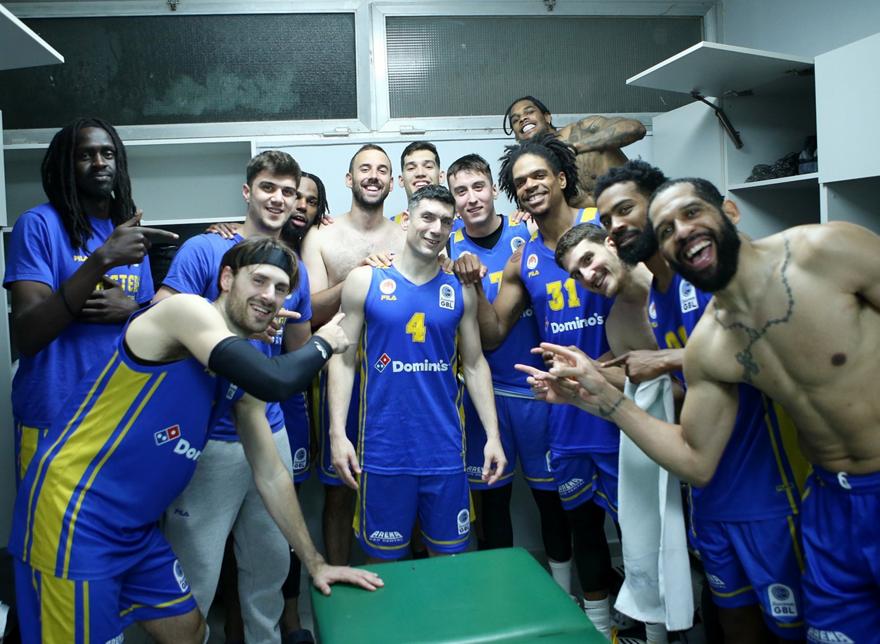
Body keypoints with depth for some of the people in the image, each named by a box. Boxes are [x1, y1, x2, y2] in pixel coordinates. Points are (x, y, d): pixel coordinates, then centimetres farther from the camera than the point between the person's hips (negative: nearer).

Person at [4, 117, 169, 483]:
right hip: (53, 421, -5)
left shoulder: (131, 233, 8)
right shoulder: (39, 225, -10)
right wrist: (102, 260, -28)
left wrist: (129, 309, -11)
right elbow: (25, 337, -20)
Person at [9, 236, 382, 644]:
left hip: (137, 528, 9)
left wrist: (315, 564, 12)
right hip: (73, 517, -9)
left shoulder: (244, 378, 9)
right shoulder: (188, 311, -15)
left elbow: (271, 473, 12)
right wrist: (324, 344, -8)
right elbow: (277, 381, -29)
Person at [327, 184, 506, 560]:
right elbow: (343, 360, -1)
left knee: (449, 555, 13)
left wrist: (493, 435, 3)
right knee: (383, 557, 11)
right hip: (383, 449, -2)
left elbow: (475, 365, 10)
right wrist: (337, 433, -9)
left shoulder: (460, 290, 6)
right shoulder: (365, 281, -1)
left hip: (445, 449, 2)